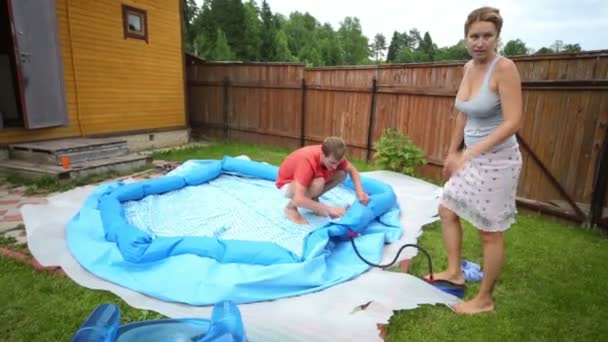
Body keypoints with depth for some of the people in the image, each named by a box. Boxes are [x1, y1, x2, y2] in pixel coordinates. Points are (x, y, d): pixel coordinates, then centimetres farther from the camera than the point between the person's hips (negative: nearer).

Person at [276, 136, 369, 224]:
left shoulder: (333, 156, -21)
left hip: (308, 178, 7)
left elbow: (352, 170, -3)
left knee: (342, 173, -12)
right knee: (318, 184, -37)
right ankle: (290, 207, -11)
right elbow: (299, 200, -46)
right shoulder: (307, 162, -40)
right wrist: (329, 209, -46)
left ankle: (313, 199, 4)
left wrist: (359, 191, -20)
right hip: (287, 184, -6)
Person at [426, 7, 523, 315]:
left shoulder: (504, 67, -18)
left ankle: (485, 299, 22)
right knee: (447, 210, 16)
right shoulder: (469, 67, 5)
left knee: (490, 231, 3)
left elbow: (513, 122, -23)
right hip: (472, 157, 8)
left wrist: (469, 153, -31)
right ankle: (454, 271, 34)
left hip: (498, 160, -8)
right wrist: (453, 153, 16)